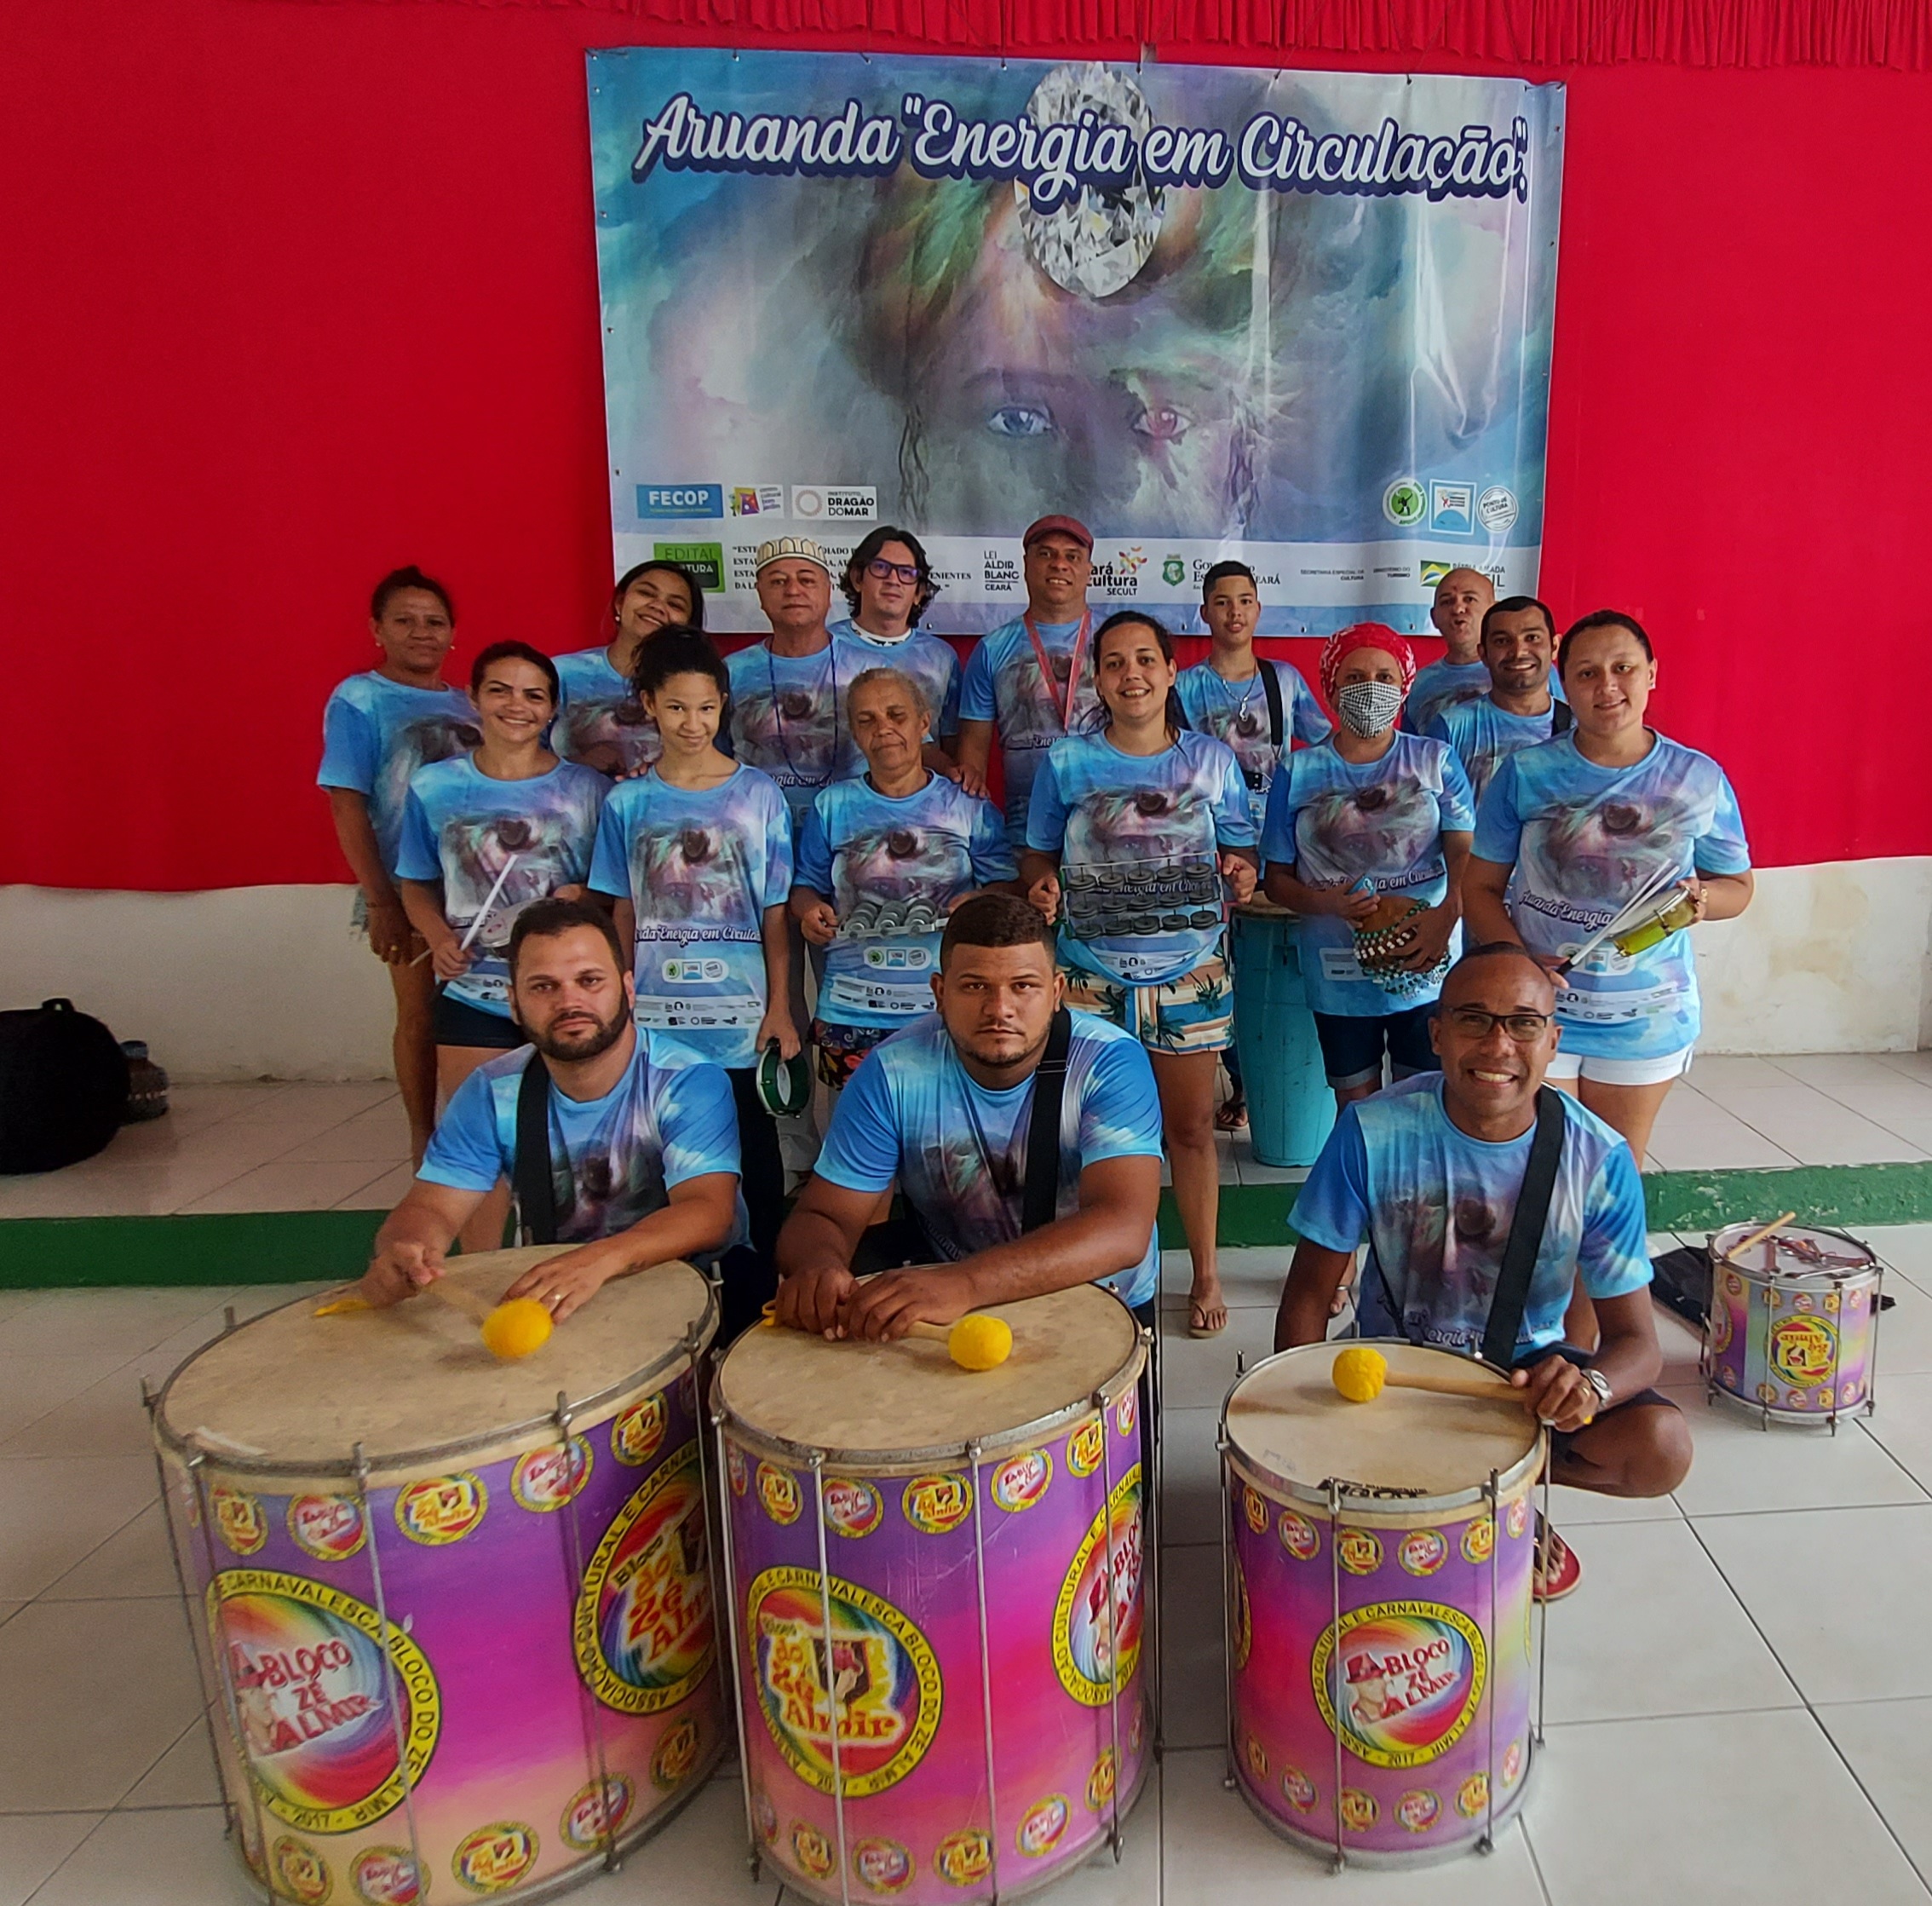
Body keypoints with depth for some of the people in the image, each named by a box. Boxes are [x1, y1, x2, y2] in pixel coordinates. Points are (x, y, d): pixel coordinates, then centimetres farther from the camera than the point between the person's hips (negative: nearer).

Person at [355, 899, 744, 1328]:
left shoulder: (688, 1082, -16)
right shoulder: (493, 1093, -2)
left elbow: (708, 1212, -26)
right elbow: (430, 1208, -4)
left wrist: (602, 1258, -45)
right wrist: (403, 1251, -31)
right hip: (541, 1290, 3)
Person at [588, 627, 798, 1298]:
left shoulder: (759, 795, -1)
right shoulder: (627, 802, 4)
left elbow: (775, 913, 0)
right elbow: (623, 915, 8)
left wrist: (780, 1009, -4)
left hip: (742, 1018, -1)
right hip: (655, 1020, 2)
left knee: (756, 1164, 9)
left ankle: (768, 1286, 23)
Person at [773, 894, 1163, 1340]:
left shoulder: (1111, 1065, -17)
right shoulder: (892, 1073, -9)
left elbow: (1123, 1229, -29)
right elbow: (824, 1215, -6)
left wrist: (965, 1284, -43)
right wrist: (820, 1266, -32)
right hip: (946, 1306, 2)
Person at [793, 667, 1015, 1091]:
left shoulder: (968, 806, 7)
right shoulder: (831, 806, 11)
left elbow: (1007, 886, 7)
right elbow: (806, 886, 14)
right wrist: (810, 910, -8)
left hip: (949, 1006, -1)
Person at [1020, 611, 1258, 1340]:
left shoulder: (1213, 760, 4)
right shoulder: (1066, 762, 1)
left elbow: (1239, 851, 10)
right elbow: (1038, 852, 7)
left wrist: (1240, 872, -12)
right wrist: (1039, 884, -15)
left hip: (1189, 970, 1)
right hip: (1090, 972, 0)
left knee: (1190, 1125, 8)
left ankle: (1205, 1274, 26)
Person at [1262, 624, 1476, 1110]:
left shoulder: (1436, 761, 4)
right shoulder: (1299, 773, 4)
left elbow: (1465, 853, -5)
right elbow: (1277, 879, 4)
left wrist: (1447, 914, -25)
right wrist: (1327, 903, -17)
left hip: (1426, 967, 0)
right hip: (1338, 976, 1)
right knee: (1355, 1107, 12)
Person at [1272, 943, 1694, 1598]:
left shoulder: (1598, 1159, -16)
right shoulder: (1373, 1131, -20)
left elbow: (1637, 1340, -13)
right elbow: (1309, 1296, -11)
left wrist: (1590, 1386, -38)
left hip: (1527, 1366, 2)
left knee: (1660, 1449, -25)